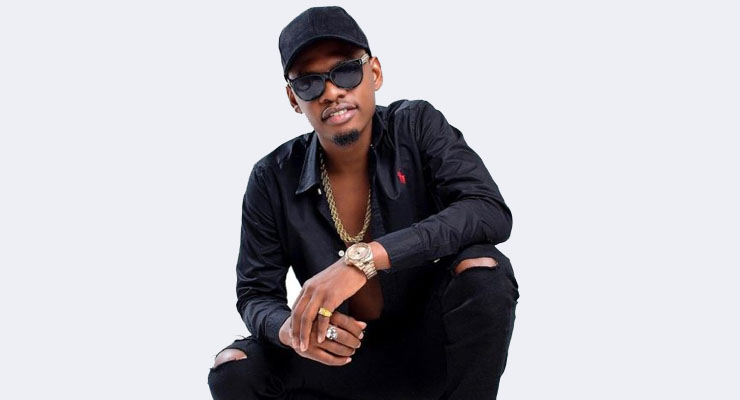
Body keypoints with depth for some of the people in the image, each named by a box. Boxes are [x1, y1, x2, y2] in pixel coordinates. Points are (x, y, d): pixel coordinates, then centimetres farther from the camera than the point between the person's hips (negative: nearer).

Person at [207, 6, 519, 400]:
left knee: (483, 269, -31)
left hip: (432, 349, -2)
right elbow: (255, 295, -4)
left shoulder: (417, 127, -12)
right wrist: (291, 329, -31)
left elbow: (492, 212, -27)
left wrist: (366, 257, -37)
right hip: (345, 354, 2)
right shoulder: (273, 181, -9)